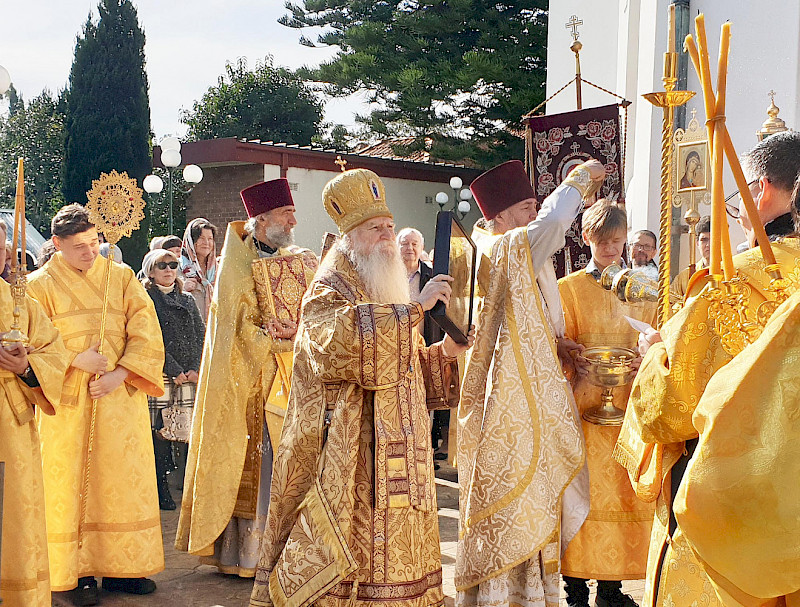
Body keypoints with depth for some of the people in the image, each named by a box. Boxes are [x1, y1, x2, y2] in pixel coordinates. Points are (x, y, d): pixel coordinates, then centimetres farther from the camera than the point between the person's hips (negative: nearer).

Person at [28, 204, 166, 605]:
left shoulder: (121, 277, 6)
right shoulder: (40, 285, 2)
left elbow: (146, 333, 0)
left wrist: (120, 373, -13)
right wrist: (76, 360, -15)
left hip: (121, 398, 2)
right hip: (69, 403, -2)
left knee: (123, 480, 5)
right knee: (72, 484, 0)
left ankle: (120, 566, 14)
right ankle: (80, 572, 7)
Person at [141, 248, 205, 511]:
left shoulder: (187, 300, 19)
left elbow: (201, 336, 12)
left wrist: (195, 369, -3)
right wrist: (175, 371, -12)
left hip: (189, 378, 4)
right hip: (160, 377, -4)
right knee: (160, 433, -5)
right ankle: (161, 492, 3)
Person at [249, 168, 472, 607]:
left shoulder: (392, 298, 19)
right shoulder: (328, 291, -7)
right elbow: (342, 338, -30)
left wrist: (444, 353, 3)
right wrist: (415, 308, -26)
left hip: (395, 453, 8)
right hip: (347, 458, -8)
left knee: (392, 548, 9)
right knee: (342, 549, -6)